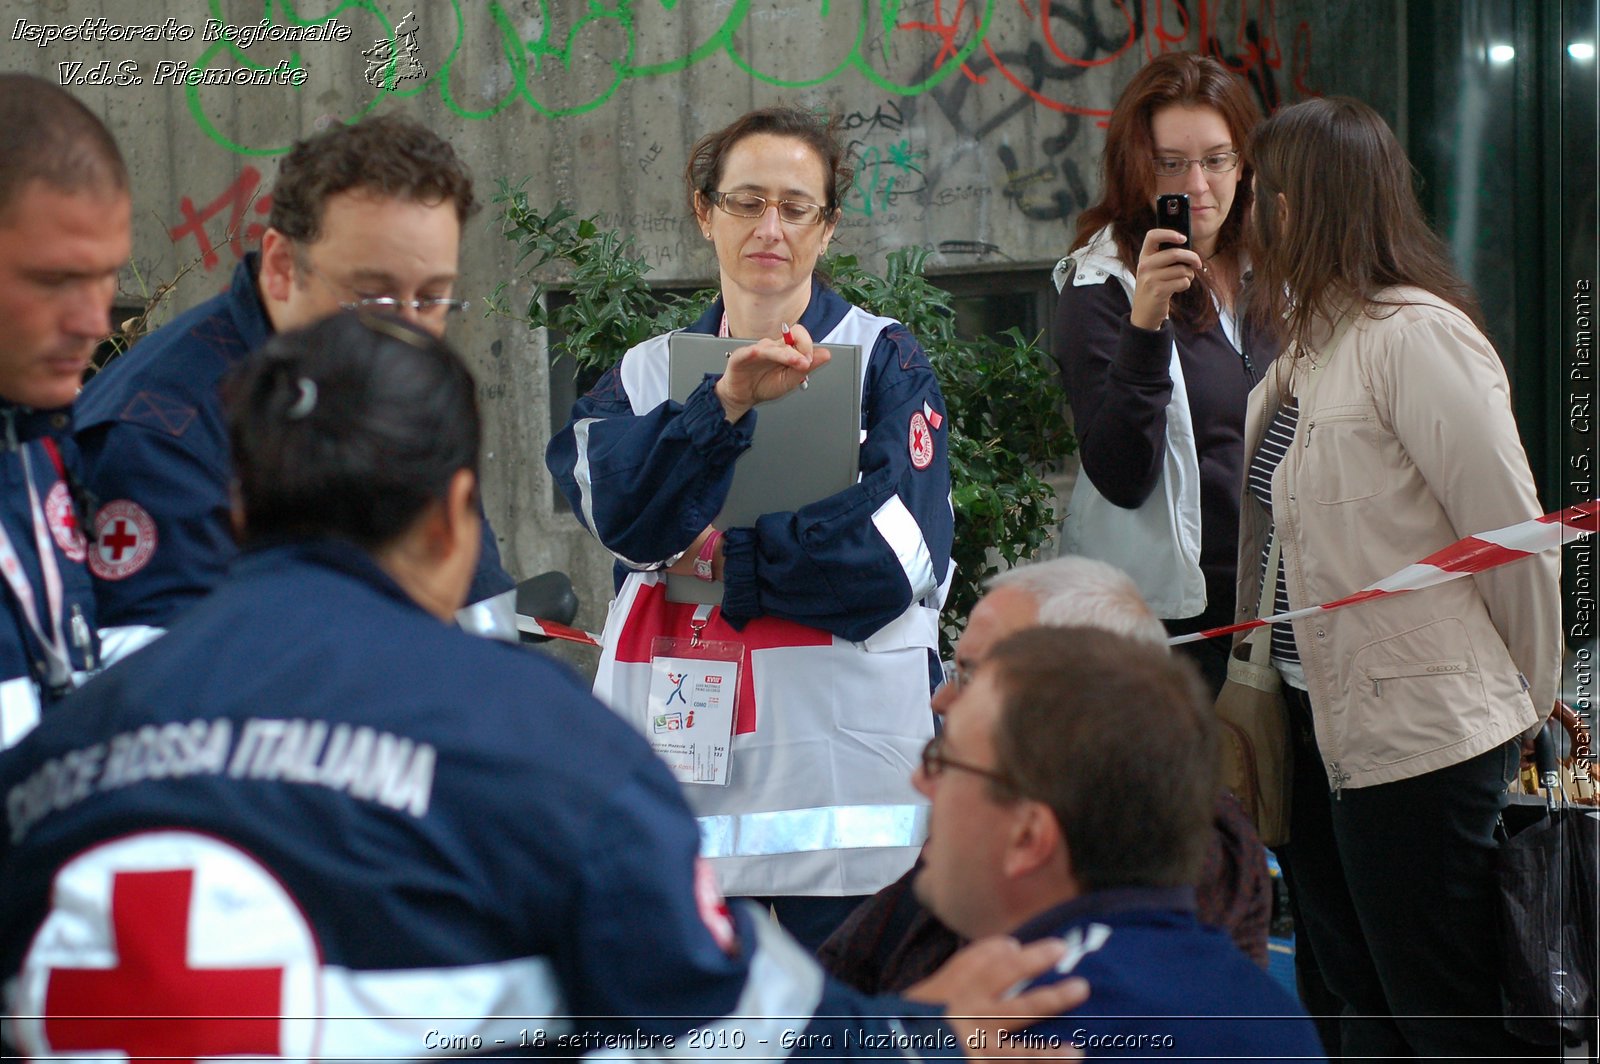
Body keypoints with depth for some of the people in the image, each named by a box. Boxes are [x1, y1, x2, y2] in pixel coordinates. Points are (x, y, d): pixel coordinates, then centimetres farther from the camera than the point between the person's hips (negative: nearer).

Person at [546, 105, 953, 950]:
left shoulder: (883, 360, 6)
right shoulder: (647, 373, 14)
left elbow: (895, 554, -8)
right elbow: (625, 513, -7)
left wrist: (719, 560, -3)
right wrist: (728, 400, -21)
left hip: (843, 778, -2)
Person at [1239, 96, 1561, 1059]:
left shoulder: (1414, 333, -17)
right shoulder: (1311, 347, 12)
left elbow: (1512, 529, -15)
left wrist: (1528, 704, -6)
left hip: (1419, 735, -9)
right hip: (1321, 723, 10)